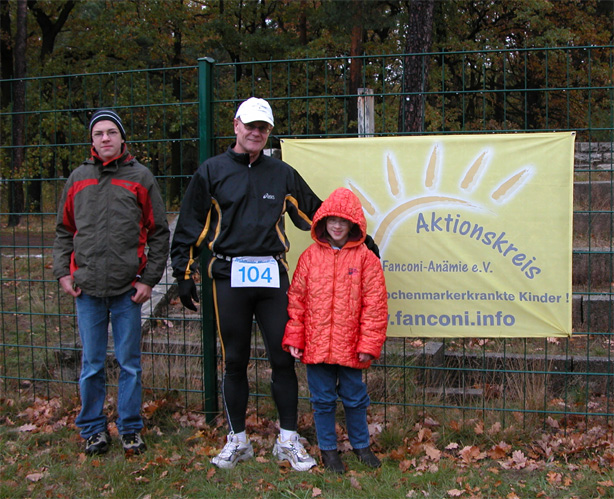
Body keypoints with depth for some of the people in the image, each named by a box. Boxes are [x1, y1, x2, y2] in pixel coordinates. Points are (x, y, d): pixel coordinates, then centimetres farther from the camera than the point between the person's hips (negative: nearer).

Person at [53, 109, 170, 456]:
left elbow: (159, 233, 3)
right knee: (92, 365, 8)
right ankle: (93, 429, 22)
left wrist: (150, 279, -3)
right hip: (87, 289, 2)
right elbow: (64, 231, 17)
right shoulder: (78, 179, 10)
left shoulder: (140, 177, 2)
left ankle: (131, 429, 19)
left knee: (130, 364, 5)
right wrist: (63, 272, 6)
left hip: (128, 290, -2)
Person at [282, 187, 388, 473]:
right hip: (316, 345, 1)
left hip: (350, 347, -1)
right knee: (322, 399, 12)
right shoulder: (310, 256, 3)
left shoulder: (365, 258, -3)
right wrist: (294, 338, 1)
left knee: (354, 398, 12)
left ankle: (361, 445, 33)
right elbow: (296, 299, 5)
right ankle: (327, 448, 28)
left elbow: (374, 305, -4)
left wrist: (369, 343, -7)